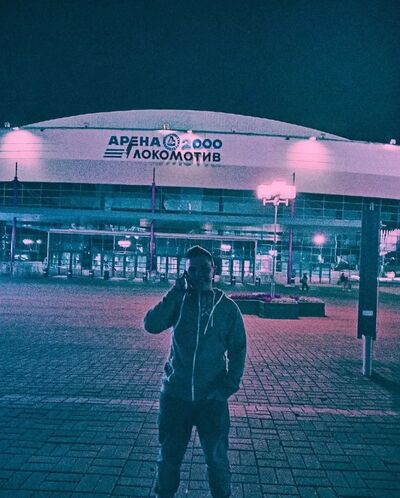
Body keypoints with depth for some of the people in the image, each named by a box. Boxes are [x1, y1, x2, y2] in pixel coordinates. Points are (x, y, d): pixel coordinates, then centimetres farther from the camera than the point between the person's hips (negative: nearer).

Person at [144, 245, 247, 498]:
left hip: (212, 396, -1)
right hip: (175, 392, 1)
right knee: (169, 455, 18)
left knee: (217, 457, 13)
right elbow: (152, 325, -17)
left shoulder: (227, 306, -3)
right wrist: (176, 292, -19)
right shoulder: (179, 301, -2)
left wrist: (232, 382, -8)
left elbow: (238, 347, 2)